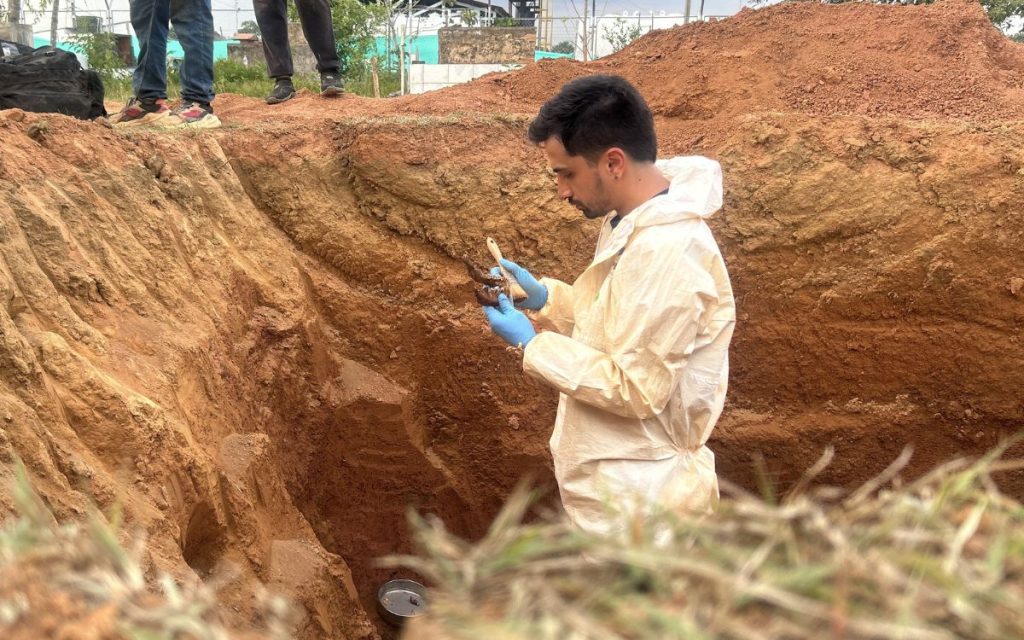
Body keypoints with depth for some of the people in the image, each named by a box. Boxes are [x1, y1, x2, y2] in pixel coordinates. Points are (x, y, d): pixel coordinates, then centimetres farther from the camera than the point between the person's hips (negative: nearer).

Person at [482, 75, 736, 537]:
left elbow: (634, 388, -27)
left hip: (635, 496, -10)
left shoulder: (667, 254, -29)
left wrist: (532, 345, -18)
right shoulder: (633, 222, 3)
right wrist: (544, 297, 1)